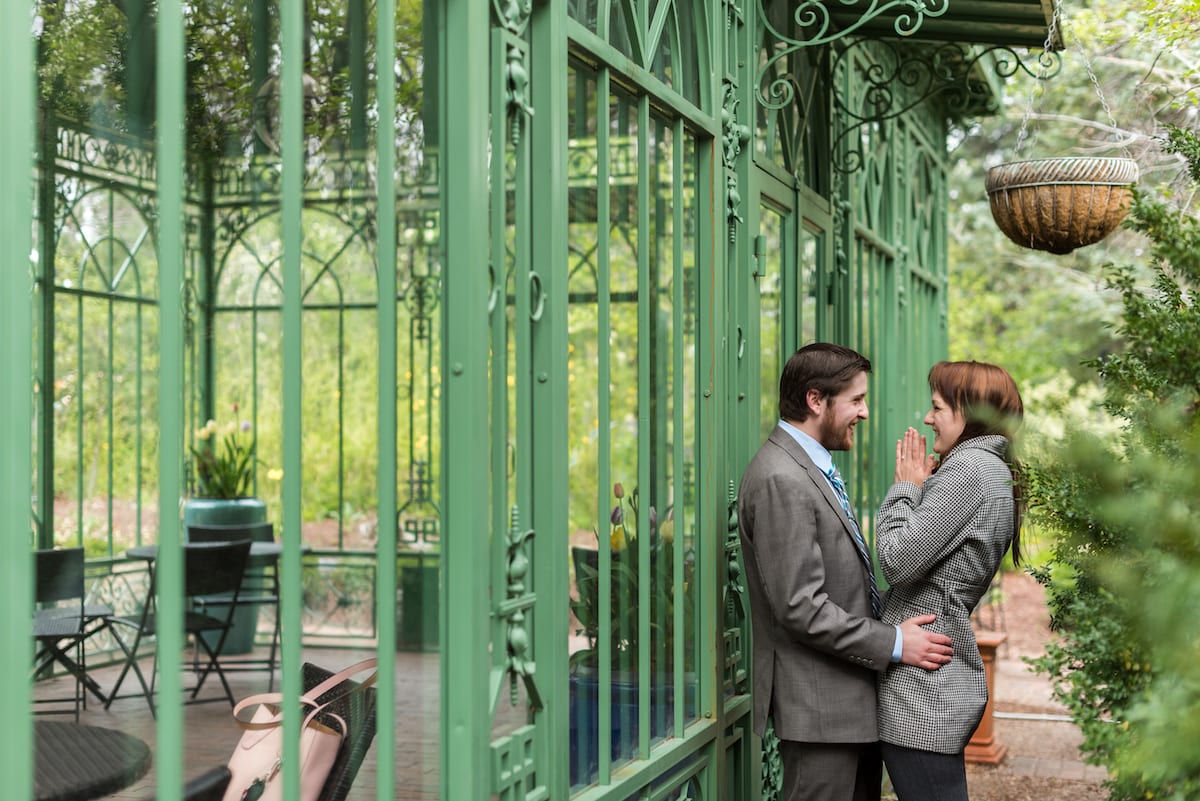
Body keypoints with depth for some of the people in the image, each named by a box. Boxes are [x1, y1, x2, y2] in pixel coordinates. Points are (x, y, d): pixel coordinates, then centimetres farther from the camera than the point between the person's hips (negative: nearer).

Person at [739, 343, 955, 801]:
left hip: (851, 700, 10)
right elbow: (801, 607, -23)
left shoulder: (810, 470, 14)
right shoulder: (781, 480, -19)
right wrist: (893, 643, -17)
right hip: (817, 707, -10)